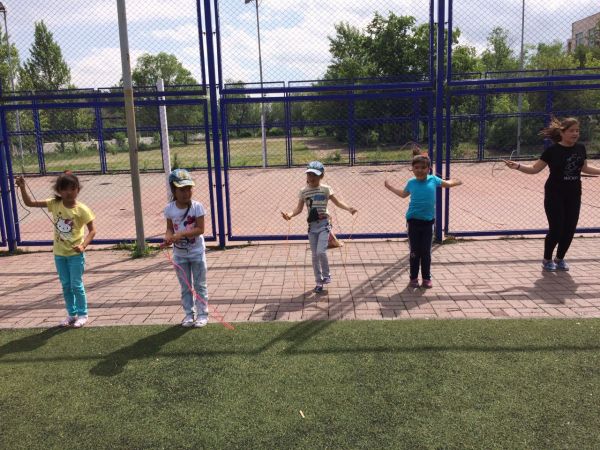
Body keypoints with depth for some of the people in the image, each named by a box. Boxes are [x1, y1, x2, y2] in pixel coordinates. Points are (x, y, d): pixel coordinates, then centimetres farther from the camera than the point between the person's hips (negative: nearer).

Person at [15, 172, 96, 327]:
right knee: (66, 285, 14)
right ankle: (72, 314, 27)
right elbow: (29, 202, -3)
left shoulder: (82, 209, -16)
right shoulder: (54, 204, -5)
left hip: (75, 254, -4)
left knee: (76, 285, 2)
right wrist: (22, 187, -17)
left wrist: (83, 245, -28)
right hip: (59, 253, 4)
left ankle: (82, 314, 17)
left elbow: (92, 230, -14)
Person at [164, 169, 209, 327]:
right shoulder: (169, 209, -6)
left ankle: (202, 314, 18)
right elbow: (170, 228, 1)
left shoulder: (197, 207, -15)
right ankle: (189, 314, 26)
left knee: (200, 285, 8)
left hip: (197, 252, -3)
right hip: (179, 253, 3)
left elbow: (200, 229, -18)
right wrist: (168, 236, -21)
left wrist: (181, 234, -27)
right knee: (185, 286, 14)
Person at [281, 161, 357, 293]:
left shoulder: (326, 189, -3)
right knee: (314, 255, 7)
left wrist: (349, 208, -18)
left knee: (321, 252, -17)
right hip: (312, 226, 3)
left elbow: (337, 202, -1)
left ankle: (326, 275, 8)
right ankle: (319, 282, 20)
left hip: (324, 224, -3)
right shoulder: (303, 191, 3)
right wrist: (290, 215, -17)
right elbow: (299, 208, 2)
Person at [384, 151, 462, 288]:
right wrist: (389, 187, 21)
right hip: (413, 221, 0)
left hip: (428, 221, 0)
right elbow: (403, 194, 20)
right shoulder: (411, 183, -2)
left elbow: (447, 183, 18)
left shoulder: (433, 179, -3)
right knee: (414, 252, 7)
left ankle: (426, 278, 20)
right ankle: (413, 278, 18)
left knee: (426, 252, 7)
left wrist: (457, 182, 6)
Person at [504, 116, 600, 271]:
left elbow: (584, 168, 19)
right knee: (556, 229, -5)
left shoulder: (580, 148, 2)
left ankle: (560, 259, 26)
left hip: (574, 196, 5)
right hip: (555, 196, -5)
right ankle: (547, 260, 16)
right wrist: (518, 166, -24)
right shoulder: (552, 150, -12)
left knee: (569, 229, 7)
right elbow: (535, 169, -10)